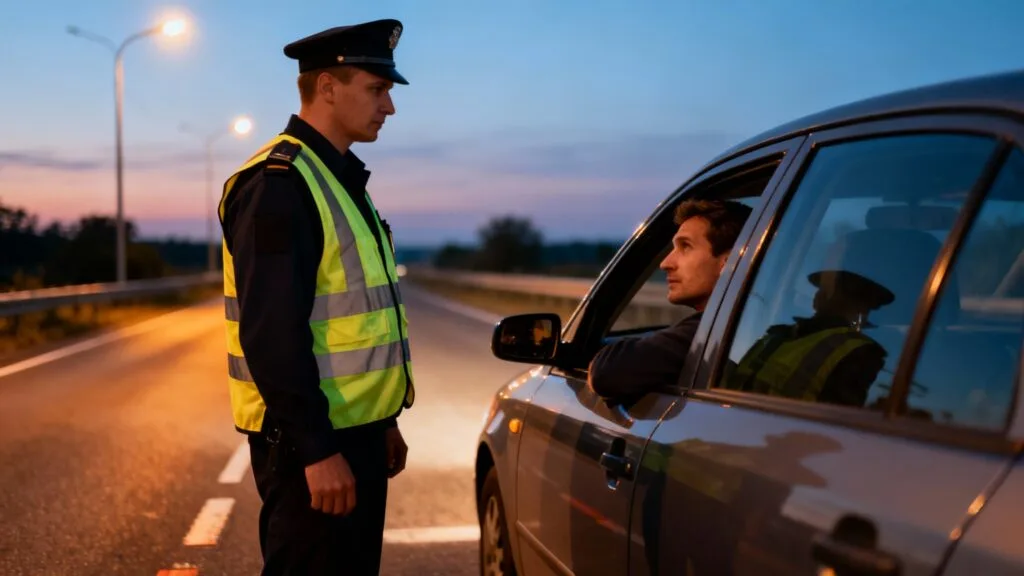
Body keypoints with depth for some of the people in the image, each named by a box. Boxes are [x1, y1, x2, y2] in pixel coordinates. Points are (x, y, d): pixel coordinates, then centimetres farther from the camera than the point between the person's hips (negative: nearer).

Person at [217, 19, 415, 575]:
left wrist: (383, 420, 18)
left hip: (353, 430, 9)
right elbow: (272, 333, -23)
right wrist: (317, 450, -23)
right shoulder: (279, 183, -16)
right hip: (310, 443, -9)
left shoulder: (340, 179, 14)